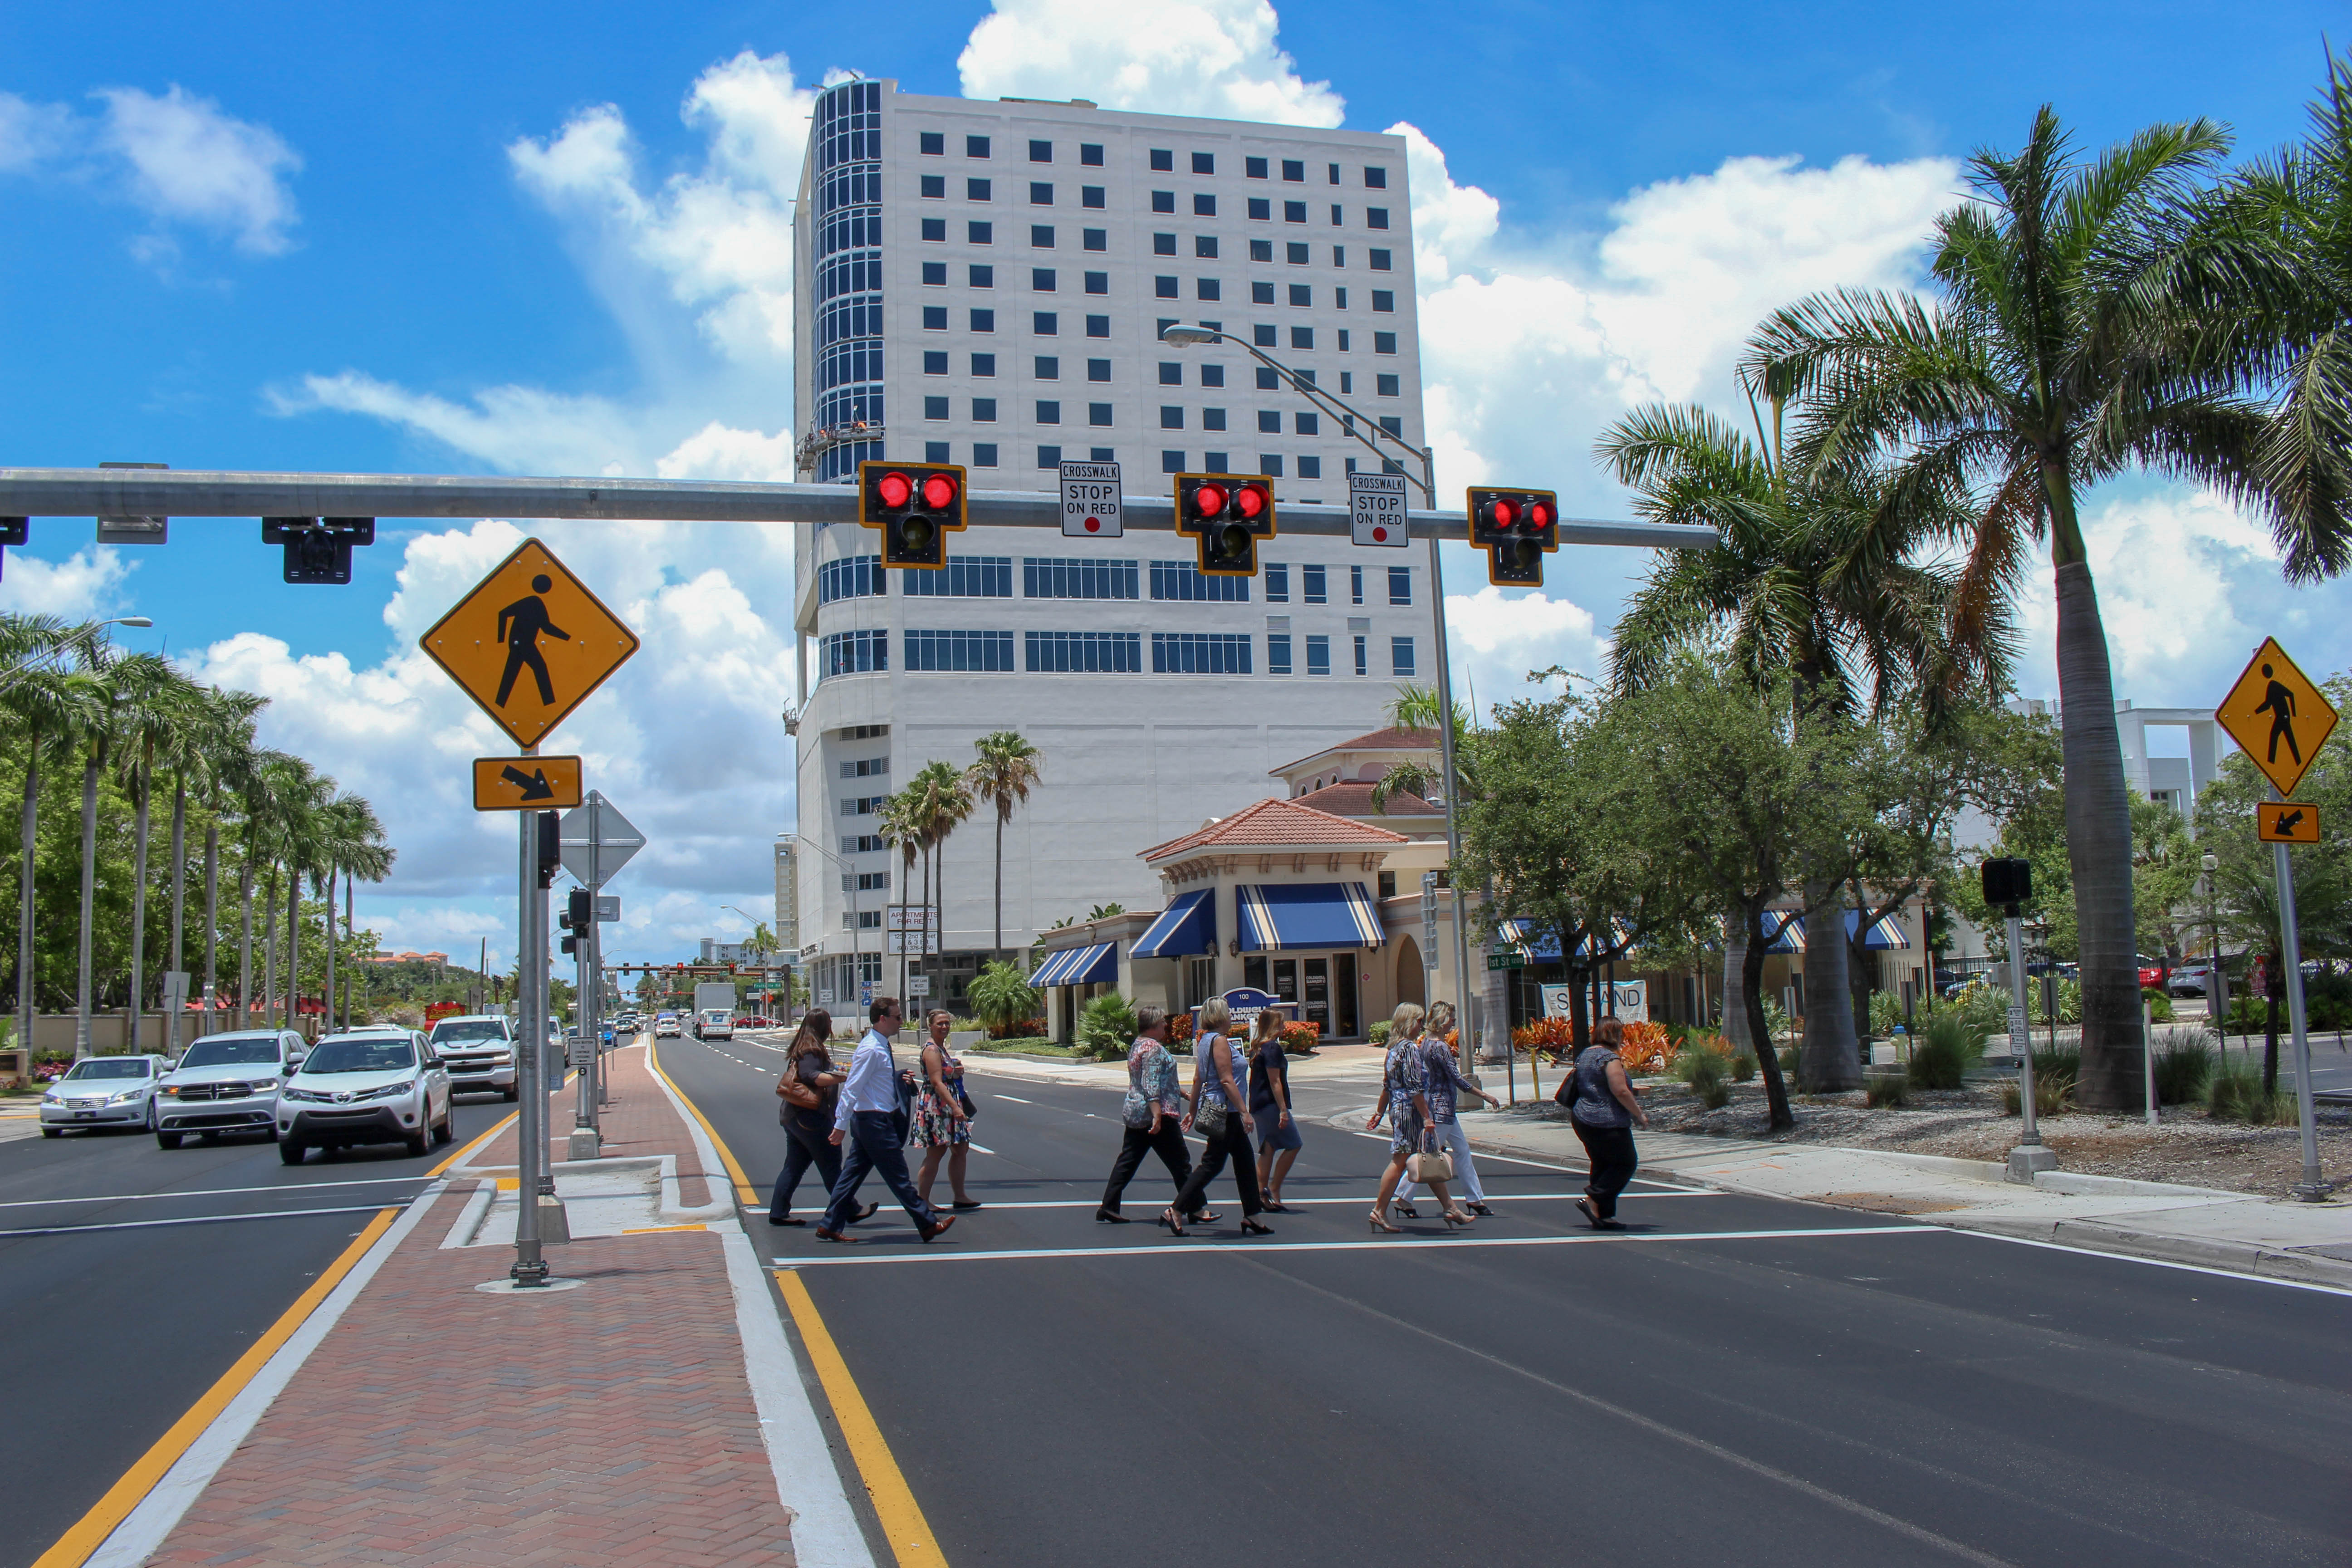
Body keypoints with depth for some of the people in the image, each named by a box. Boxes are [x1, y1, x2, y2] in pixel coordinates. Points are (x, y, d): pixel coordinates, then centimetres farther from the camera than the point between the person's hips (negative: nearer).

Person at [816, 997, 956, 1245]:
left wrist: (901, 1078, 11)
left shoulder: (881, 1047, 10)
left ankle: (830, 1226, 16)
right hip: (874, 1121, -10)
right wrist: (841, 1125, -20)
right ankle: (928, 1224, 6)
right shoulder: (871, 1049, -19)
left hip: (868, 1121, 10)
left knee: (853, 1172, 11)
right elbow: (852, 1088, -21)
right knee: (899, 1176, -1)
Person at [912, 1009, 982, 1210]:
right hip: (935, 1106, -10)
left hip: (948, 1106, 10)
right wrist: (955, 1107, -29)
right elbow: (937, 1082, -24)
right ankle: (923, 1202, 0)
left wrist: (957, 1071, 7)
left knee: (961, 1149, 11)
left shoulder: (941, 1048, 16)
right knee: (935, 1154, -6)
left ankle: (960, 1197, 20)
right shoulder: (931, 1050, -15)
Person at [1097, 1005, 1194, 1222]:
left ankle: (1108, 1208, 7)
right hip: (1157, 1115, -9)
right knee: (1180, 1164, 0)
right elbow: (1152, 1086, -23)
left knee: (1127, 1162, 9)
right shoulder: (1153, 1048, -14)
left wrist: (1182, 1093, 32)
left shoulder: (1137, 1046, 16)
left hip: (1134, 1114, 9)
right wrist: (1157, 1116, -28)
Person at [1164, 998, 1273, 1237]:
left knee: (1245, 1161, 13)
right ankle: (1176, 1212, -2)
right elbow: (1227, 1081, -21)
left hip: (1212, 1108, 10)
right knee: (1212, 1164, -5)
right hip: (1223, 1111, -10)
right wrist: (1244, 1111, -20)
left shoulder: (1204, 1040, 12)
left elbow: (1197, 1079, 17)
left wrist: (1194, 1111, 23)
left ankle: (1251, 1217, 16)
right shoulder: (1219, 1041, -16)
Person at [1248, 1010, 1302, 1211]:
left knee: (1267, 1150, 10)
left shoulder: (1257, 1047, 13)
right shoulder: (1273, 1048, -14)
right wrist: (1283, 1110, -19)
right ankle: (1274, 1189, -2)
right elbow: (1275, 1081, -19)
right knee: (1294, 1145, 0)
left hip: (1258, 1106, 9)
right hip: (1271, 1104, -9)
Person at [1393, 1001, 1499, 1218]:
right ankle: (1404, 1199, 3)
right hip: (1441, 1107, -10)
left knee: (1462, 1149, 14)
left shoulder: (1426, 1041, 7)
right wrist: (1485, 1096, -14)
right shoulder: (1440, 1048, -21)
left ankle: (1476, 1199, 20)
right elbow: (1458, 1080, -20)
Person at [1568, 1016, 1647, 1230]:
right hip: (1607, 1123, -9)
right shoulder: (1610, 1058, -16)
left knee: (1602, 1166, 13)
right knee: (1625, 1164, 1)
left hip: (1584, 1121, 9)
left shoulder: (1584, 1055, 13)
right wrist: (1639, 1115, -12)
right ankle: (1592, 1200, -7)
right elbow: (1621, 1091, -22)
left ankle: (1604, 1216, 11)